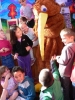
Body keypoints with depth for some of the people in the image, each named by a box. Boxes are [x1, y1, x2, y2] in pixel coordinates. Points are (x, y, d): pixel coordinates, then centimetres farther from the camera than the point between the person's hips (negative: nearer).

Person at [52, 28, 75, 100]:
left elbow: (64, 61, -25)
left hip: (65, 73, -9)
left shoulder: (67, 47, -26)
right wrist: (59, 57, 7)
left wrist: (57, 58, -8)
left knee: (65, 90, 7)